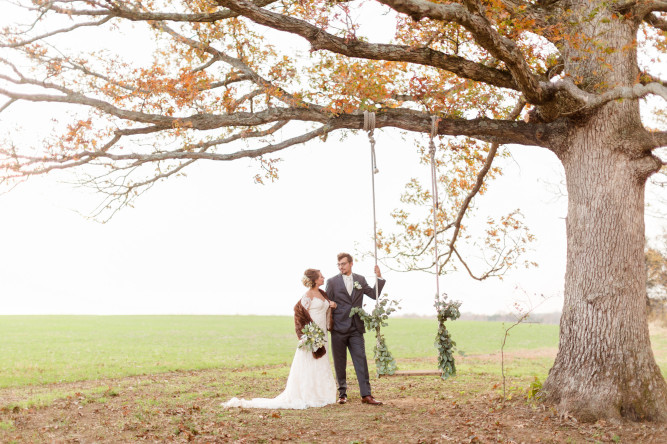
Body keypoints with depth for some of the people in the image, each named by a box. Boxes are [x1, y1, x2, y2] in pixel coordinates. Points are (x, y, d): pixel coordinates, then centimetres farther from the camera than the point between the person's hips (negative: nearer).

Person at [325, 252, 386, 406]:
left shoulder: (360, 280, 10)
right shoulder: (332, 282, 1)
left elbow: (374, 294, 12)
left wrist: (379, 277, 1)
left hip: (356, 329, 2)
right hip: (338, 329, -1)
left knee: (361, 360, -4)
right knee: (339, 363, 6)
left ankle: (366, 395, -3)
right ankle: (342, 393, 16)